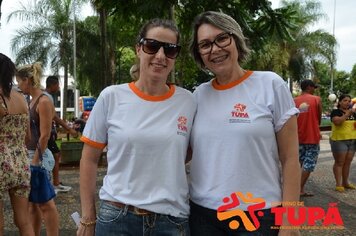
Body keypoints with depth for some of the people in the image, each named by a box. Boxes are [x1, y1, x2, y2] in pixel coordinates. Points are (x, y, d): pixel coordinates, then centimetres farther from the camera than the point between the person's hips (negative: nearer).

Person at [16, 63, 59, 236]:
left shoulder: (44, 101, -13)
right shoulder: (32, 101, 13)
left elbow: (44, 136, -18)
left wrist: (35, 161, -18)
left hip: (40, 157, -9)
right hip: (30, 155, 9)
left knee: (45, 203, -2)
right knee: (32, 202, 16)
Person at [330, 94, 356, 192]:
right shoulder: (336, 111, -5)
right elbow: (337, 121, -23)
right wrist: (348, 113, -23)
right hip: (339, 140, -6)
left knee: (348, 162, 10)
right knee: (339, 162, -3)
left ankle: (345, 182, 18)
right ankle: (338, 184, -1)